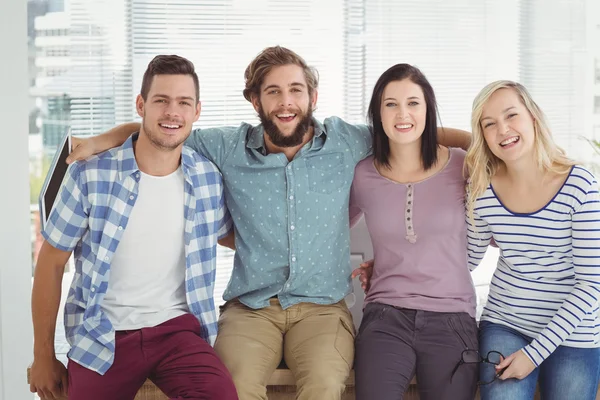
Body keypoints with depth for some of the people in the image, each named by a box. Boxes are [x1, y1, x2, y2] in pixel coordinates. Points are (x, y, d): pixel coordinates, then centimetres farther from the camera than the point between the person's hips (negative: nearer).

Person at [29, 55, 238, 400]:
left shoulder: (209, 179, -1)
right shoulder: (90, 175, -8)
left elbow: (229, 235, 21)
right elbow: (51, 264, 0)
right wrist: (44, 357, 4)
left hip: (176, 326, 1)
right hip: (101, 336, -1)